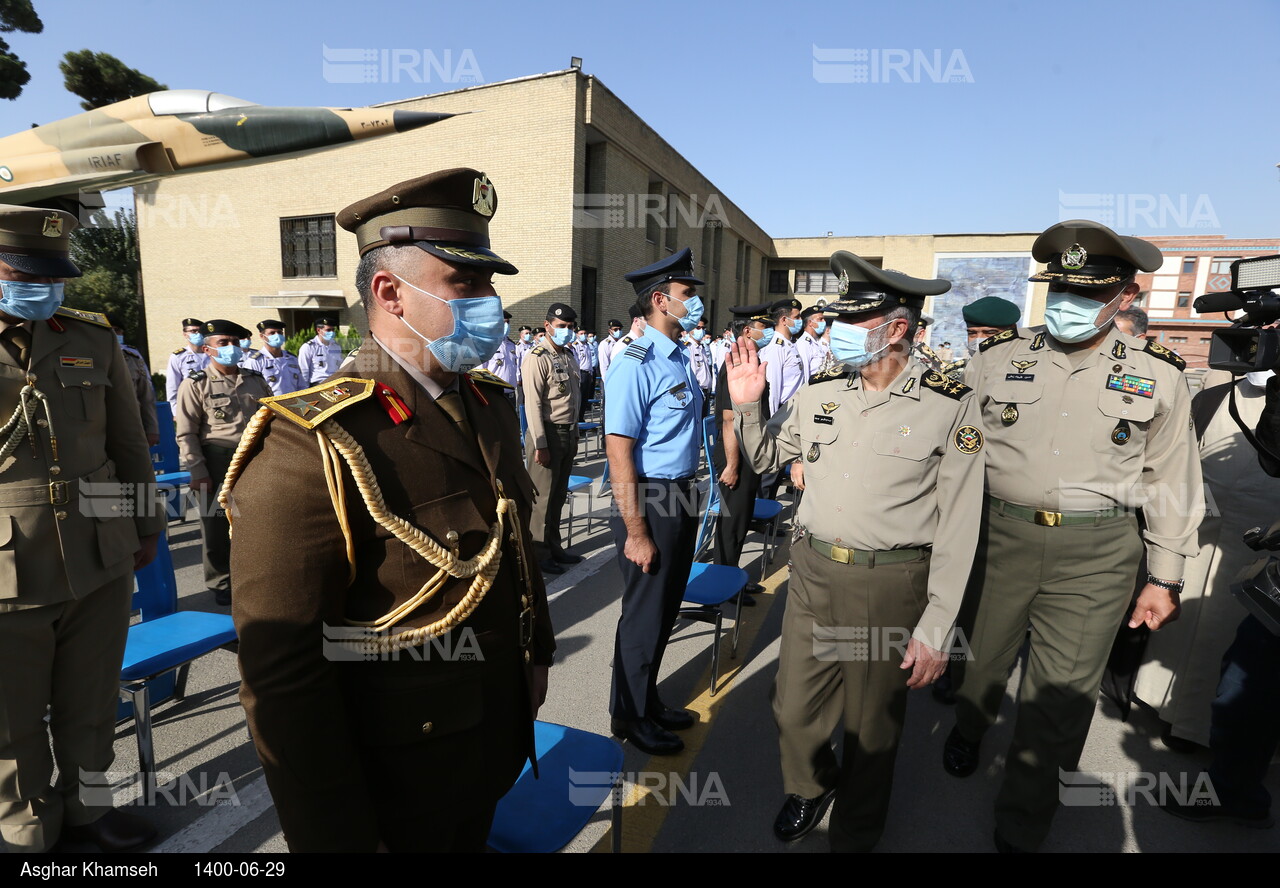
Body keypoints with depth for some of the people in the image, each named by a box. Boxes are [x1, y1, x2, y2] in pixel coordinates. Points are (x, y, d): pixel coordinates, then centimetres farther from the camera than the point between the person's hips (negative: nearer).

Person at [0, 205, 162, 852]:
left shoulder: (94, 339, 6)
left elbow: (128, 443, 12)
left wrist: (146, 523, 15)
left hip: (102, 564, 2)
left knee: (90, 705, 17)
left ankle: (80, 804, 40)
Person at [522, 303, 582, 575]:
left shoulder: (570, 355, 12)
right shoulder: (537, 358, -12)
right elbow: (533, 405, -16)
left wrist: (574, 435, 16)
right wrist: (540, 445, -19)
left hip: (567, 433, 8)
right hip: (548, 433, -8)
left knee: (559, 494, 16)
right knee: (542, 496, 1)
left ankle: (553, 546, 29)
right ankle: (538, 553, 15)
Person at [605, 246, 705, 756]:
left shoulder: (679, 359, 9)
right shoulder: (636, 365, -19)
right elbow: (619, 452, -22)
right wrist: (636, 532, -21)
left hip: (682, 498, 9)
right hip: (650, 502, -9)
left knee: (666, 609, 21)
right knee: (645, 614, 8)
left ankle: (648, 702, 42)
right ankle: (629, 717, 31)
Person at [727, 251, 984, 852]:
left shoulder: (951, 406, -11)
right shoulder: (819, 394, 1)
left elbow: (957, 526, -9)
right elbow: (764, 460, 15)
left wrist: (935, 628, -10)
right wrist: (746, 405, -4)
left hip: (892, 585, -3)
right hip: (813, 571, 4)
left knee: (871, 727, 16)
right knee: (795, 709, 16)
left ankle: (854, 835, 45)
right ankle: (810, 786, 50)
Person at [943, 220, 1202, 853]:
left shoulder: (1158, 376, 2)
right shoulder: (997, 357, 0)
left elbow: (1172, 482, 8)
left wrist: (1164, 576, 7)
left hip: (1095, 556, 0)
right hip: (998, 537, 1)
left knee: (1059, 699, 7)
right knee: (980, 657, 17)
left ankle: (1021, 831, 27)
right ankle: (967, 730, 50)